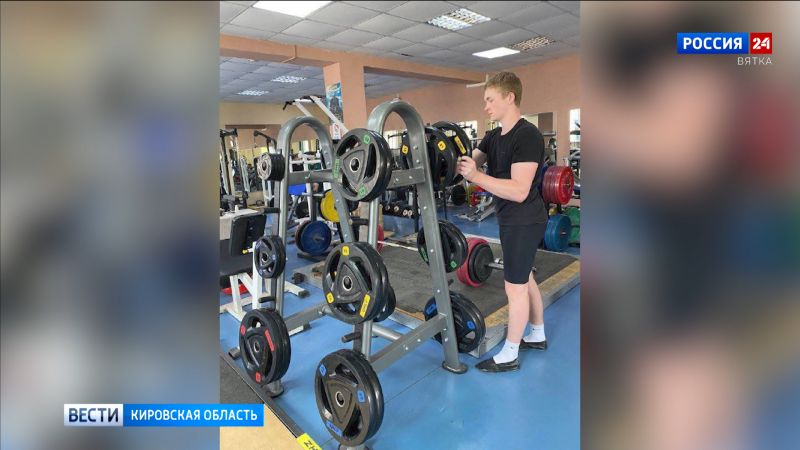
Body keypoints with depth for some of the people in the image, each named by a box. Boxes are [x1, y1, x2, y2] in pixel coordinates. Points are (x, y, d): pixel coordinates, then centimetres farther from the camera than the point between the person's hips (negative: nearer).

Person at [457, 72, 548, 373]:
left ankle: (509, 356, 16)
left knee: (515, 286, 0)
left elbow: (519, 191, -28)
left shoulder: (527, 136, -20)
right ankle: (538, 335, 38)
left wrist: (475, 176, -34)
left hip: (524, 221, -9)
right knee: (524, 279, 20)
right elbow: (470, 163, 2)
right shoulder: (493, 137, 9)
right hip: (512, 220, 9)